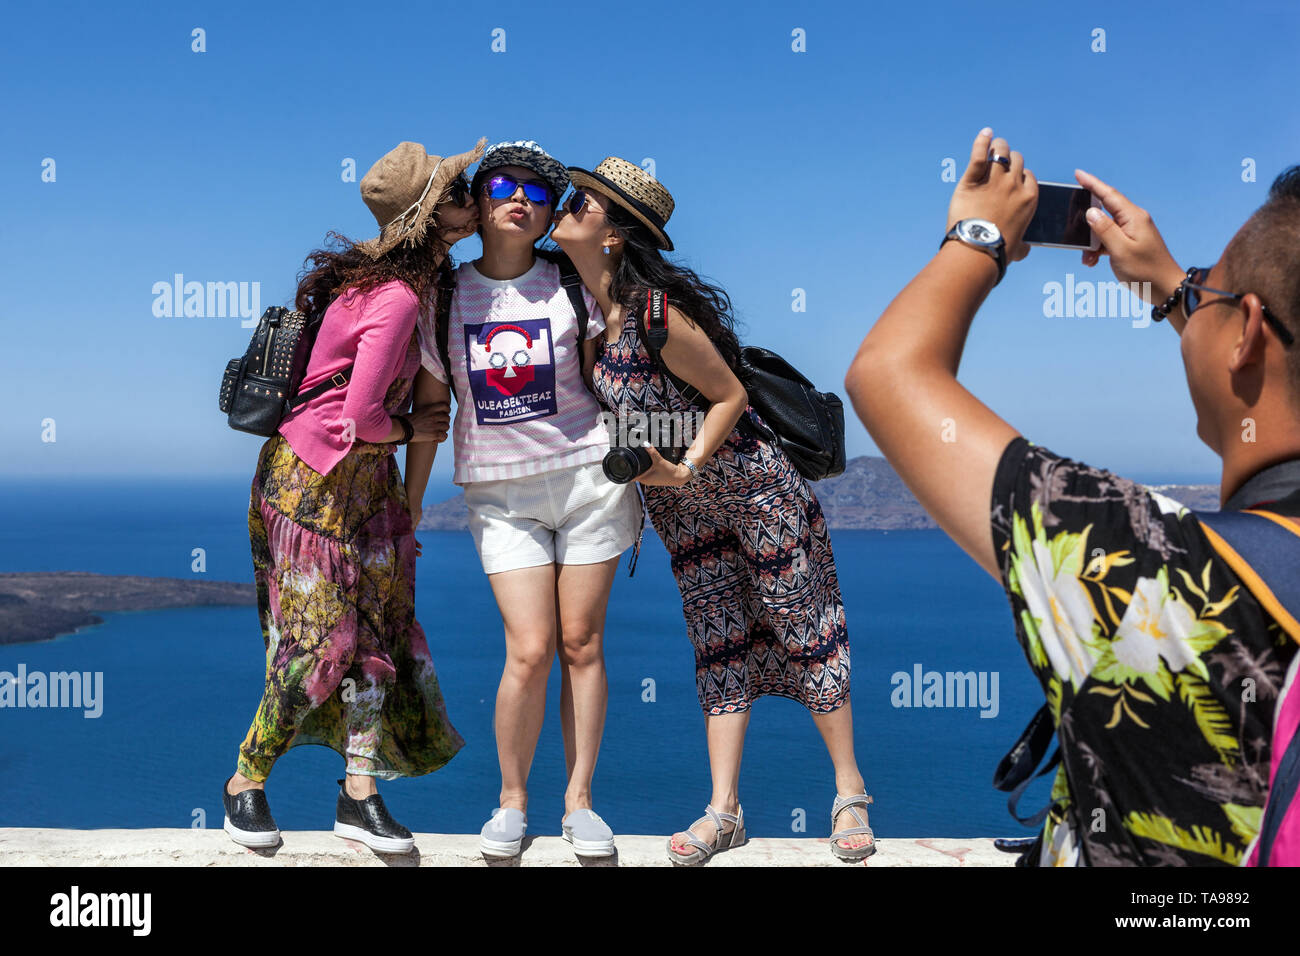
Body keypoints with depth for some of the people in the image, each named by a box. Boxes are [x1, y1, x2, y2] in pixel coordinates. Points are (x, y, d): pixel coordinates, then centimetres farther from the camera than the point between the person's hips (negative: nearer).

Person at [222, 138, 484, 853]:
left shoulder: (415, 282, 7)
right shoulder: (395, 297, -23)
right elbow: (361, 418, -25)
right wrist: (409, 430, -7)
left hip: (367, 478, 9)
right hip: (316, 478, -9)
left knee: (377, 632, 5)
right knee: (317, 641, -2)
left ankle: (359, 795, 12)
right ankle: (245, 784, 18)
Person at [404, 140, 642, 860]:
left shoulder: (574, 287, 2)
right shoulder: (444, 298, 3)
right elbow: (428, 407, 9)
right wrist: (409, 507, 10)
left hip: (587, 477, 0)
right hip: (500, 493, 0)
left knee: (581, 644, 2)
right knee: (530, 649, -9)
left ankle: (579, 800, 16)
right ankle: (511, 800, 12)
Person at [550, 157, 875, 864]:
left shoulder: (657, 312, -26)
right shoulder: (590, 307, -3)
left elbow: (731, 395, -18)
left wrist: (686, 469, -21)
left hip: (754, 485, -8)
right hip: (683, 509, 8)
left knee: (804, 631, 4)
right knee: (717, 645, 9)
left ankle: (850, 792, 17)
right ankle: (723, 812, 13)